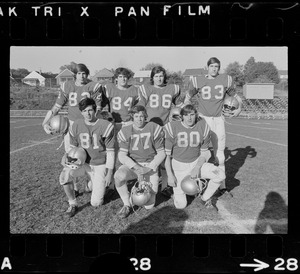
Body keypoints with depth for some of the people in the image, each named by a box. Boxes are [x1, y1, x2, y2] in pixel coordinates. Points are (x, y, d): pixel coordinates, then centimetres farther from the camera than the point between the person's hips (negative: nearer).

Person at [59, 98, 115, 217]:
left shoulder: (106, 126, -13)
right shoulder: (76, 125, -2)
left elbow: (110, 151, -9)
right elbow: (72, 147, 9)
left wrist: (109, 173, -9)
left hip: (100, 164, -3)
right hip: (82, 161, 3)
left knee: (96, 203, -3)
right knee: (65, 176, -28)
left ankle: (97, 185, 33)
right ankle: (72, 204, -3)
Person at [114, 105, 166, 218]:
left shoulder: (155, 129, -5)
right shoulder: (125, 132, -3)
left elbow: (161, 153, -2)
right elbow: (122, 155, -7)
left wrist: (149, 168, -16)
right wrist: (136, 167, -24)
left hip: (150, 165, -1)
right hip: (132, 164, 1)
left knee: (149, 205, -7)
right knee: (119, 176, -35)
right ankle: (127, 205, -9)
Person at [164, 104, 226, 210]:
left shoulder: (203, 127, -6)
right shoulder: (172, 128, -14)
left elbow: (204, 153, 2)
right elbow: (167, 154, -8)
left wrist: (197, 168, -14)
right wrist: (170, 175, -12)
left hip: (196, 163, 3)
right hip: (178, 165, -3)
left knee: (220, 174, -19)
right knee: (181, 205, -7)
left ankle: (205, 199, 7)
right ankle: (177, 191, 30)